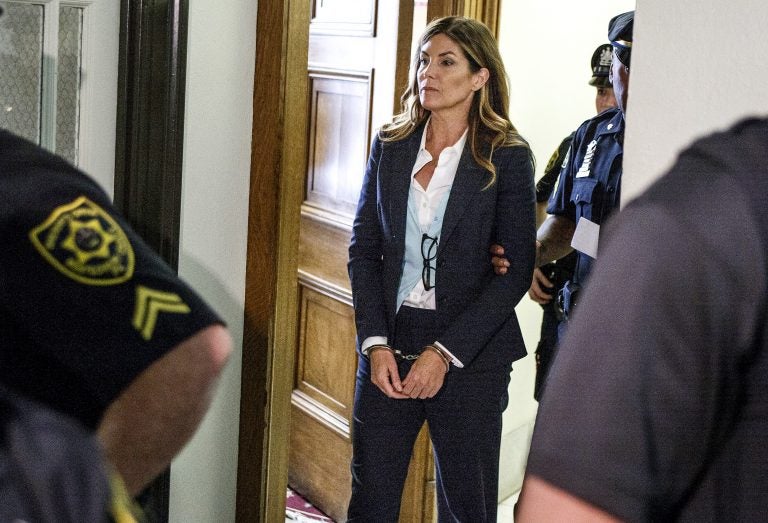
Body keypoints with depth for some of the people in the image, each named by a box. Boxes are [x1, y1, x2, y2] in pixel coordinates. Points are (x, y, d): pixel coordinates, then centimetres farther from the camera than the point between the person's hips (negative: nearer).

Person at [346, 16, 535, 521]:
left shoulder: (507, 157, -5)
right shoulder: (390, 147, 6)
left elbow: (515, 272, -8)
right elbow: (363, 249, 6)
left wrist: (444, 353, -14)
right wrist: (375, 343, -6)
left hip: (469, 354, -3)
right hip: (388, 346, 3)